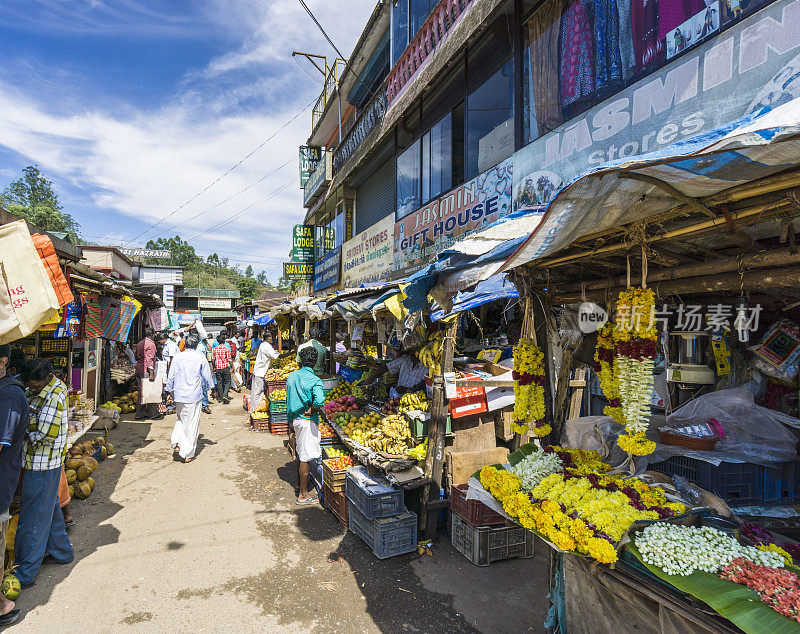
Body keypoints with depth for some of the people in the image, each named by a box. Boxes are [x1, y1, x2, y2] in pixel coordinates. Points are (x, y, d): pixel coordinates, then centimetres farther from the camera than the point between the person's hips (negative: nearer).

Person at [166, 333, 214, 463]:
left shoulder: (177, 357, 1)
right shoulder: (201, 357, -6)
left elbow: (171, 377, 5)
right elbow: (207, 377, 1)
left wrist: (170, 390, 19)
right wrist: (208, 386, 20)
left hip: (179, 395, 3)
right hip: (194, 396, -3)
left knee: (181, 419, 24)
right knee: (192, 424, 4)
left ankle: (176, 442, 7)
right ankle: (188, 454, 9)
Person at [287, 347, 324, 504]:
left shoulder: (292, 376, 3)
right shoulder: (315, 380, -18)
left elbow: (289, 399, 12)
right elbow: (319, 400, -34)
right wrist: (311, 411, -16)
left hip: (294, 419, 7)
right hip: (307, 421, -7)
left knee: (300, 453, 24)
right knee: (306, 457, 0)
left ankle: (300, 481, 42)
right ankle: (303, 494, 8)